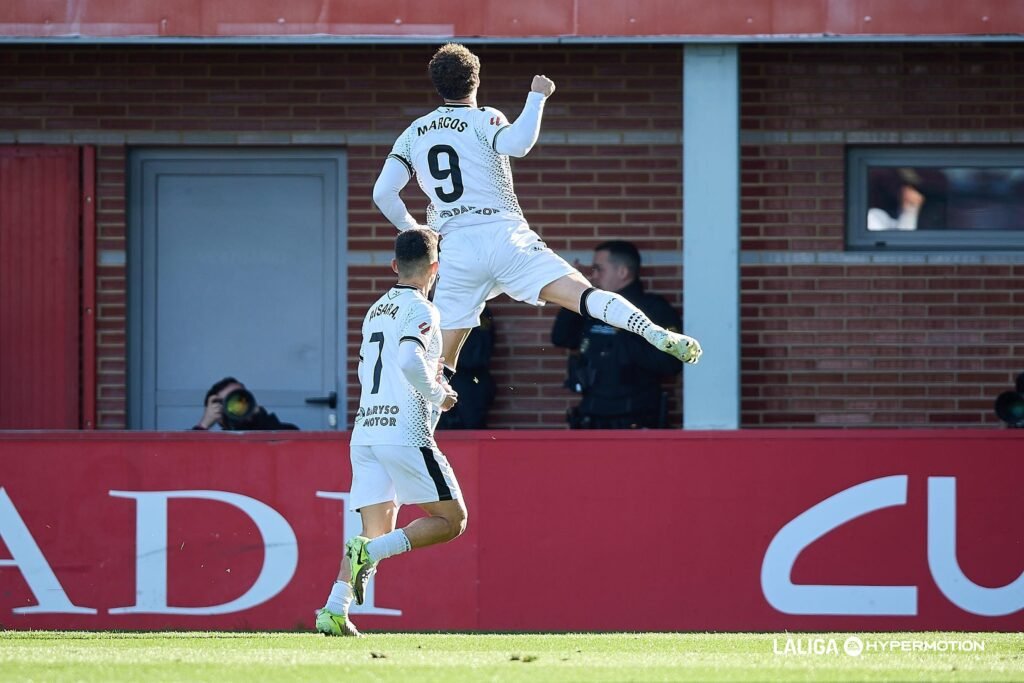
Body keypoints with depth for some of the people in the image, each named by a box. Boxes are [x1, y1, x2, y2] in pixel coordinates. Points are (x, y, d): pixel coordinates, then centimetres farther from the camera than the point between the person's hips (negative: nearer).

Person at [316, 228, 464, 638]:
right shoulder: (421, 310, -5)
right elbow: (410, 360, -22)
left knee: (377, 532, 6)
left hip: (365, 432, 7)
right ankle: (368, 553, -18)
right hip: (406, 432, -7)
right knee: (451, 520, 0)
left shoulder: (375, 312, 19)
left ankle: (335, 608, -12)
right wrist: (438, 395, -6)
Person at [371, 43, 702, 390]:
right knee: (585, 296, -18)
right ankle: (658, 335, -37)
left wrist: (412, 231, 24)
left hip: (455, 249, 3)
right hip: (504, 237, -3)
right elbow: (517, 143, -18)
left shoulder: (412, 136, 17)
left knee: (439, 366, 10)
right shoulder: (481, 119, 5)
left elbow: (383, 193, 8)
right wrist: (537, 97, -3)